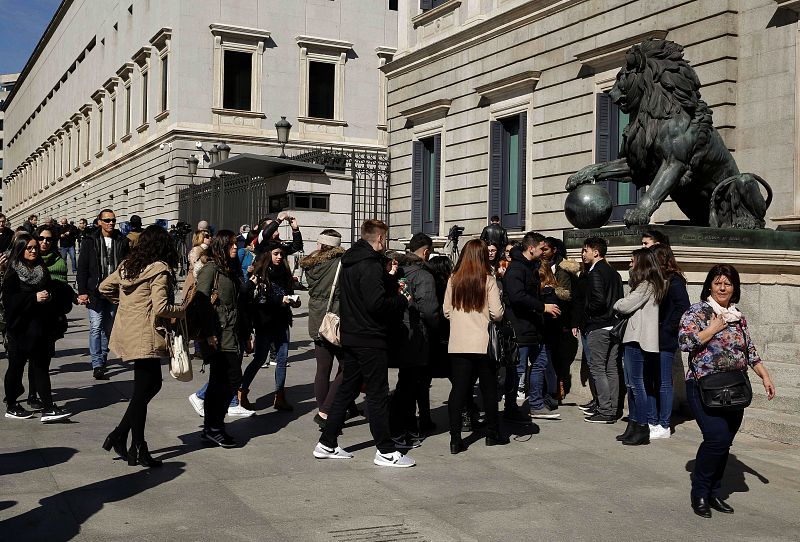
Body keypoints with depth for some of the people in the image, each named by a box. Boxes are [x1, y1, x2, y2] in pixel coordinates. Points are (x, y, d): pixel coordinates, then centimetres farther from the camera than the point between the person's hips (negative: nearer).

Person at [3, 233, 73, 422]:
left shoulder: (42, 271, 12)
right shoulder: (13, 273, -4)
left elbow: (53, 289, 19)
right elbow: (9, 300, -14)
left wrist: (50, 296, -3)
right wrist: (34, 298, -22)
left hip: (41, 328, 4)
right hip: (20, 328, -4)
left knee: (41, 367, 2)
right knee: (16, 366, 7)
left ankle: (48, 408, -1)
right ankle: (11, 406, 21)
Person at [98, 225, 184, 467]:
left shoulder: (128, 265, 10)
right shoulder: (160, 270, -13)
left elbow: (104, 287, 17)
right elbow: (160, 308, -19)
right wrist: (183, 310, -4)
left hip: (128, 333, 8)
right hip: (146, 336, -8)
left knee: (152, 384, 18)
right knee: (142, 392, 0)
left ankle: (119, 436, 17)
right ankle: (138, 451, 6)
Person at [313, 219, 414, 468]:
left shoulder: (348, 262, 12)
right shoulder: (371, 265, -17)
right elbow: (376, 303, -25)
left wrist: (393, 286, 12)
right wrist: (402, 300, -9)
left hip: (350, 336, 9)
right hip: (370, 339, -9)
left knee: (346, 389, 15)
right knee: (377, 394, -2)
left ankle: (327, 444, 20)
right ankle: (385, 451, 5)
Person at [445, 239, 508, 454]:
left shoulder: (453, 280, 0)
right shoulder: (488, 280, -7)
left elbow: (446, 312, 6)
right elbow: (496, 313, -9)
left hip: (458, 345, 2)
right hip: (483, 343, -2)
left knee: (458, 389, 3)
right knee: (489, 388, 13)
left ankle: (455, 438, 0)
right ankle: (493, 433, 24)